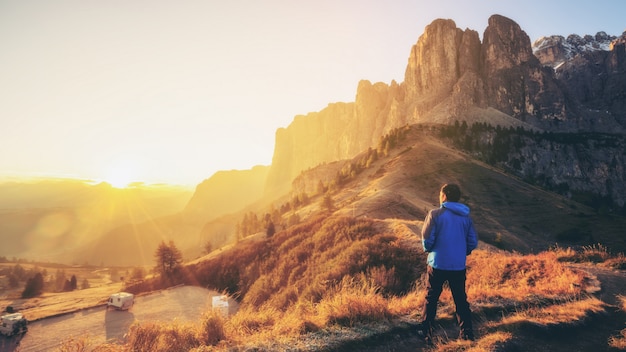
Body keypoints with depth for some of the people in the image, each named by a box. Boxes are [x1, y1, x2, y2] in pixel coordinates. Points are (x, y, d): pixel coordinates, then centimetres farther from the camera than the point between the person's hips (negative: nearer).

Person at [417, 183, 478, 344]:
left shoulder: (435, 214, -11)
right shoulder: (466, 217, 2)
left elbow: (427, 239, -12)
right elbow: (473, 242, 3)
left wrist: (428, 250, 9)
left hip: (438, 264, -3)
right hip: (459, 266, 3)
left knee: (431, 299, 9)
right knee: (461, 300, 16)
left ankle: (426, 332, 16)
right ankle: (467, 333, 21)